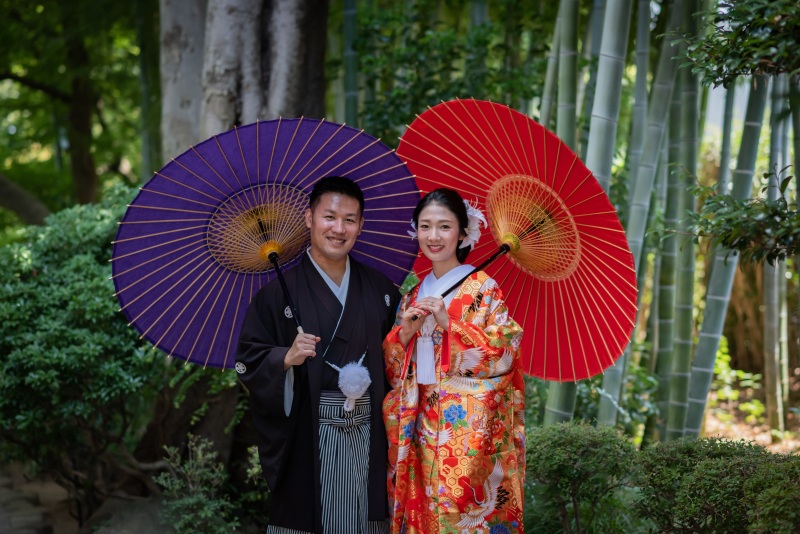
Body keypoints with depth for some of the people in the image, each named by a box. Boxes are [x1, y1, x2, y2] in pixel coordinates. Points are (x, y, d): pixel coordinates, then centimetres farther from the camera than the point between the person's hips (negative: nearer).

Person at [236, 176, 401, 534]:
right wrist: (287, 358, -20)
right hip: (306, 441, -3)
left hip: (369, 438, 3)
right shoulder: (279, 292, -3)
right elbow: (248, 362, -3)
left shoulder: (380, 289, 9)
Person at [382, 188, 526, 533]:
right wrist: (404, 332, -6)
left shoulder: (482, 288, -4)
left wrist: (449, 324, -19)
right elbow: (391, 366, 13)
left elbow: (502, 353, -12)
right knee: (422, 505, 6)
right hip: (420, 425, 5)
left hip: (468, 426, -5)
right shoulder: (414, 294, 12)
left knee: (464, 506, -4)